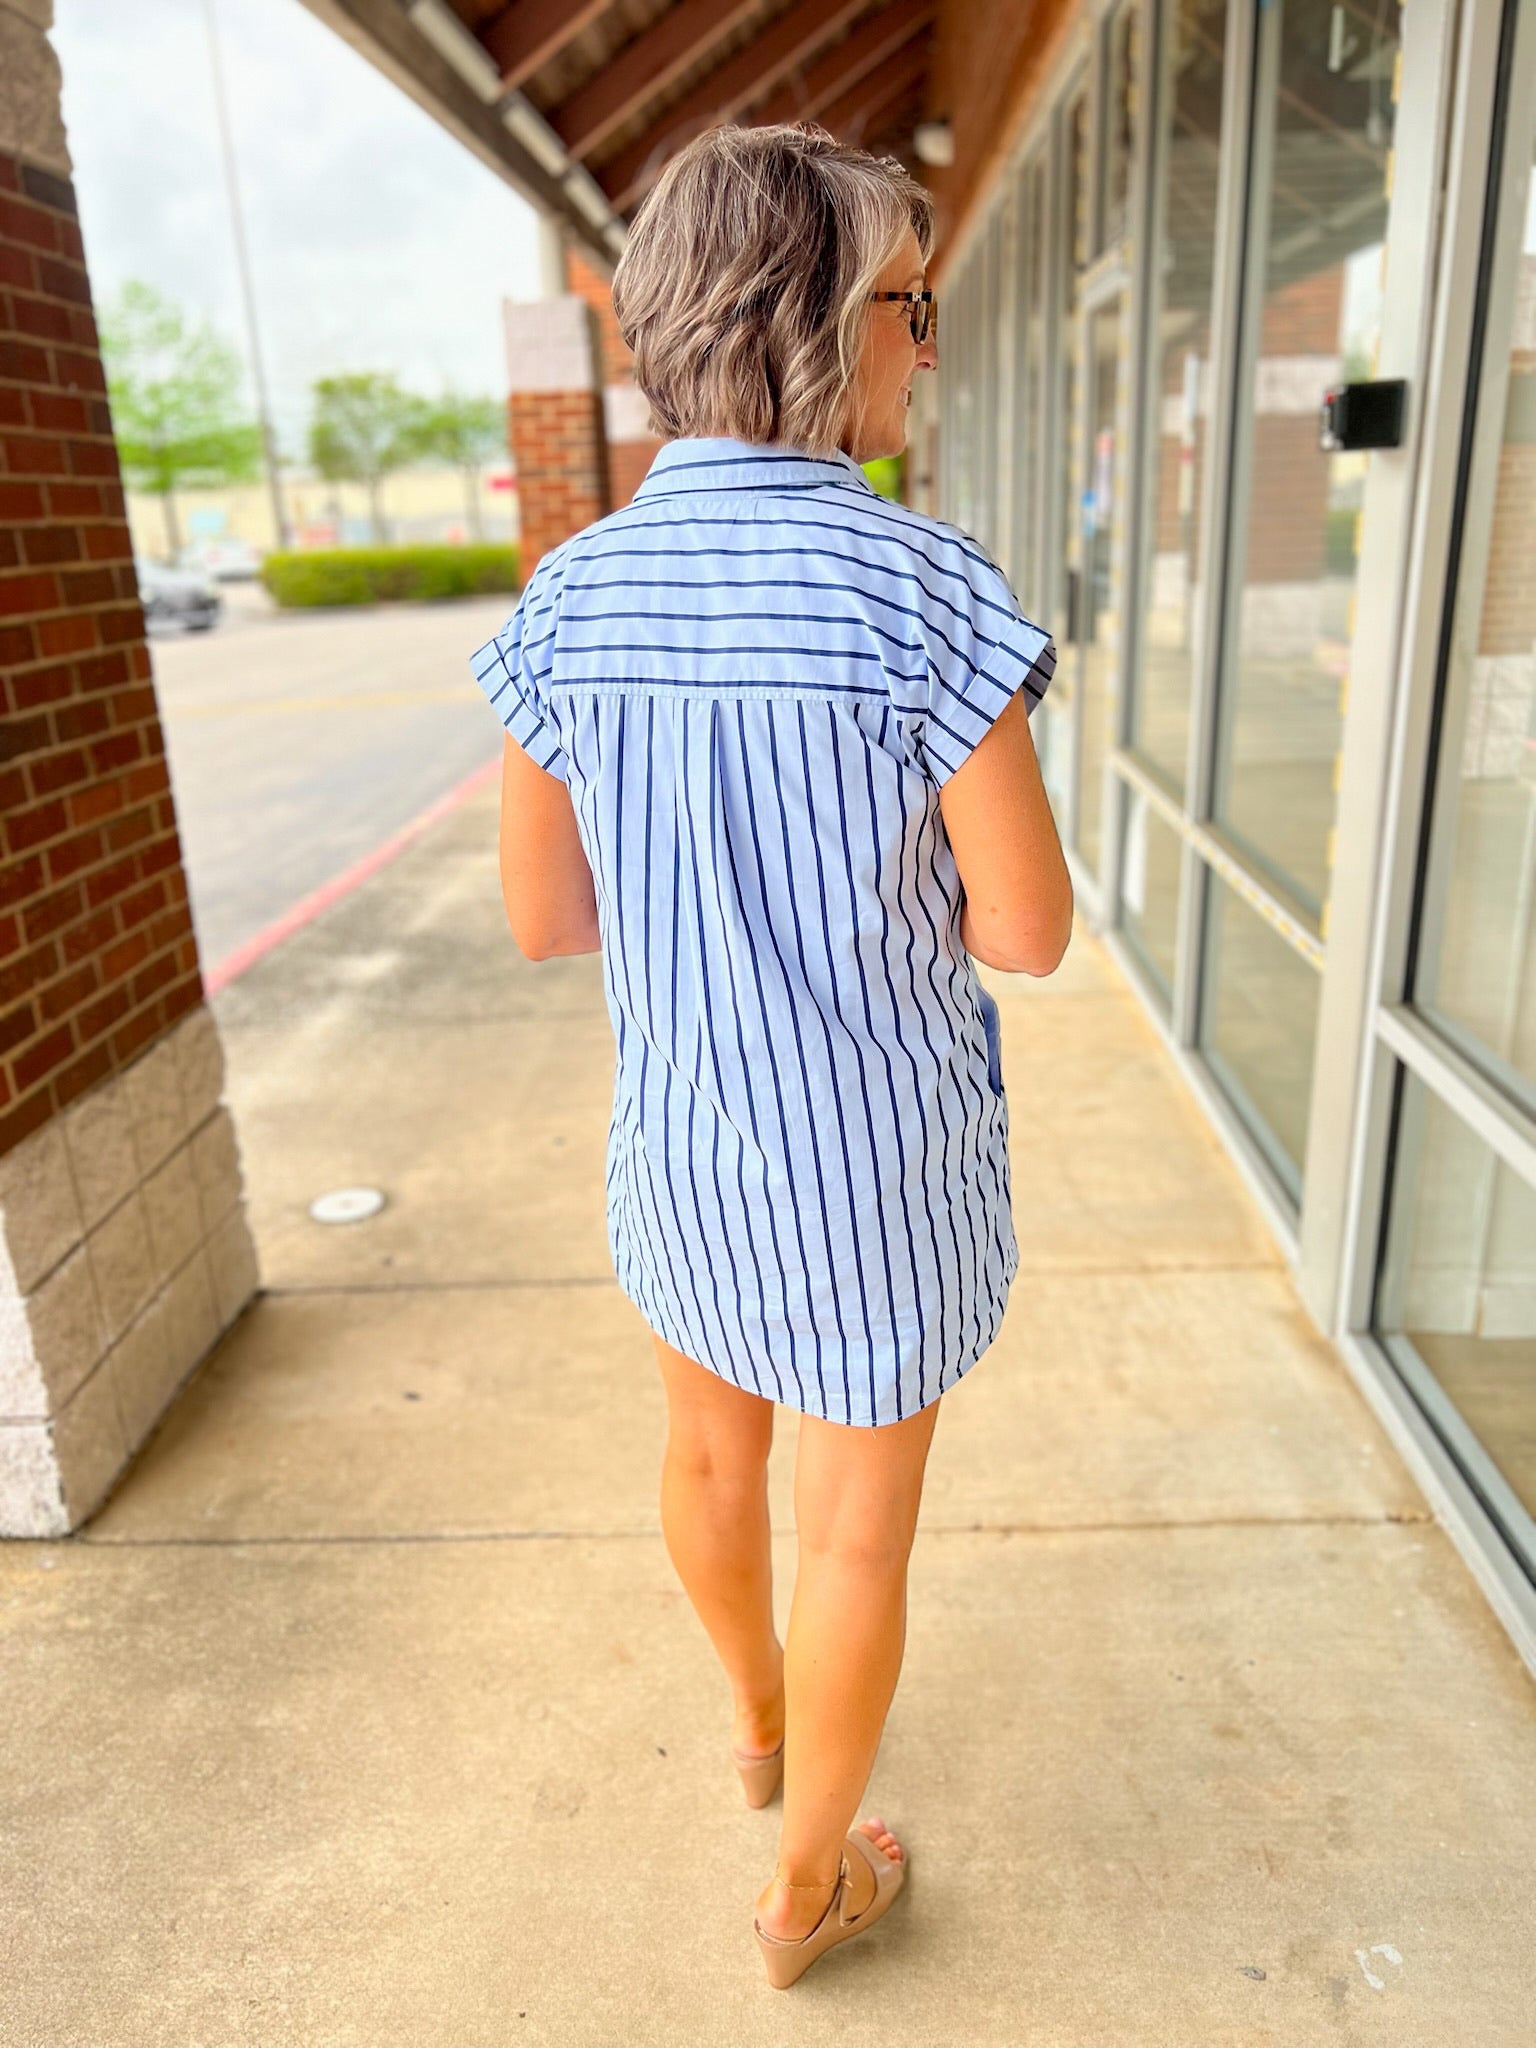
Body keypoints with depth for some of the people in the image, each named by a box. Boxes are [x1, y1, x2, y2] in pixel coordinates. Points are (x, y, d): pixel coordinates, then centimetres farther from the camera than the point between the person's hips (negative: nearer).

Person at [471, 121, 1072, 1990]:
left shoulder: (569, 597, -8)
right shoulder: (925, 585, -22)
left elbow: (542, 915, -2)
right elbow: (1029, 930, -18)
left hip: (682, 1113, 5)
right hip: (881, 1142, -4)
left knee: (712, 1437, 30)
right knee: (862, 1512, 18)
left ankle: (761, 1715, 57)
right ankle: (808, 1884, 39)